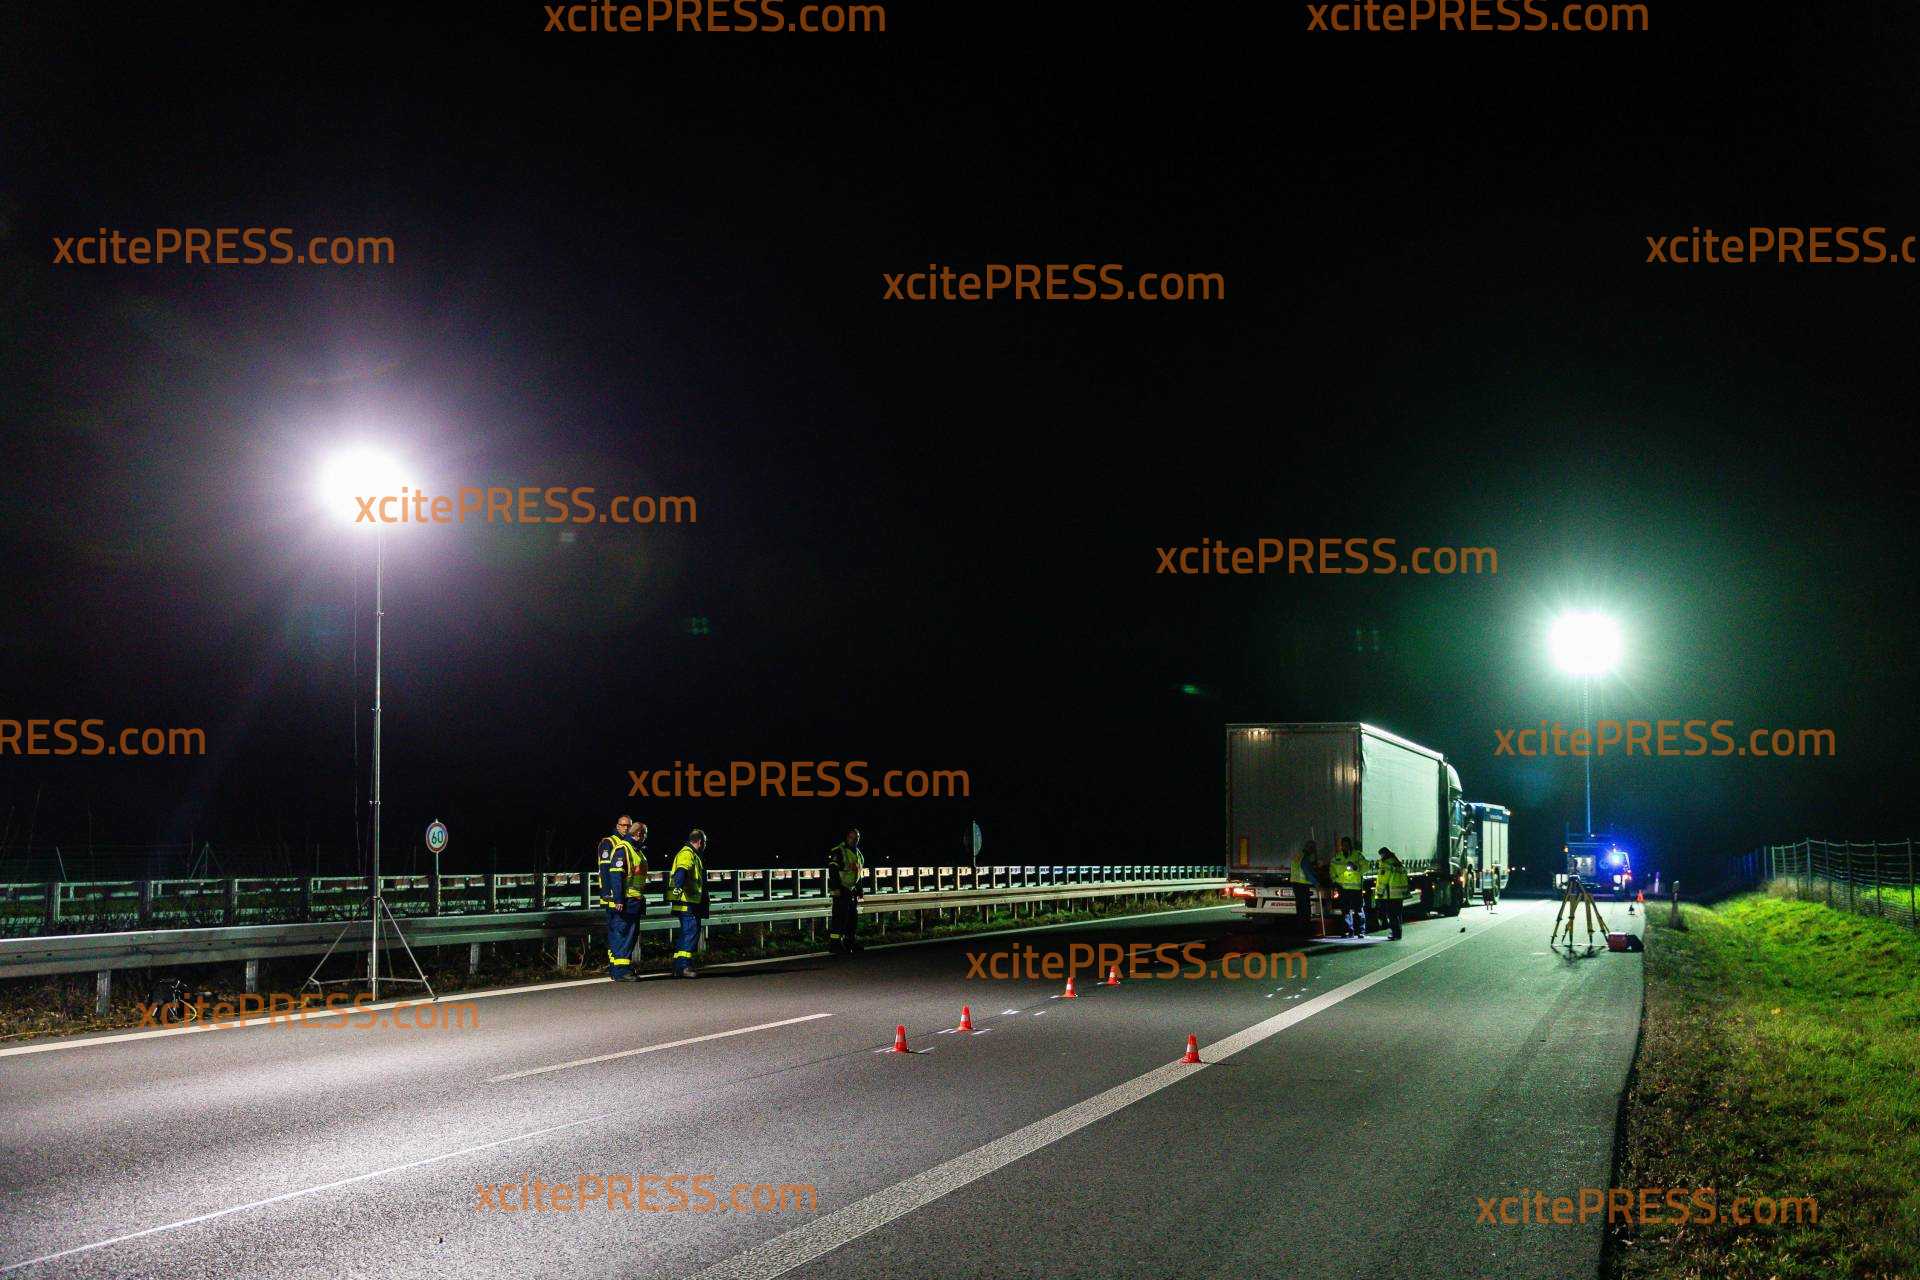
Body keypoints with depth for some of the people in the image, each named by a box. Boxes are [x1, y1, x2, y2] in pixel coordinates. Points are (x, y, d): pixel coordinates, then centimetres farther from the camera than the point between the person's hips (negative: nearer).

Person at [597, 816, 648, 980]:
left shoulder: (637, 850, 19)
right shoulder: (622, 849, -11)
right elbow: (615, 876, -18)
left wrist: (642, 901, 26)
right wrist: (618, 900, -24)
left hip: (634, 901, 10)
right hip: (623, 901, -10)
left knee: (632, 934, 11)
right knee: (623, 934, -11)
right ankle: (620, 971, -12)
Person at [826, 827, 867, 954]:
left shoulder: (858, 853, 17)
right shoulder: (838, 851, -11)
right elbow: (833, 871, -17)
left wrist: (859, 889, 21)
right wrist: (836, 888, -23)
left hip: (852, 890, 9)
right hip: (841, 890, -9)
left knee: (853, 916, 13)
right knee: (840, 916, -13)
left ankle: (851, 941, 22)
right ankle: (835, 943, -13)